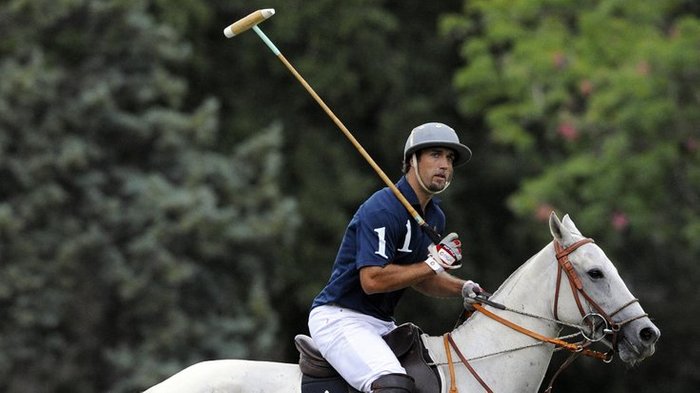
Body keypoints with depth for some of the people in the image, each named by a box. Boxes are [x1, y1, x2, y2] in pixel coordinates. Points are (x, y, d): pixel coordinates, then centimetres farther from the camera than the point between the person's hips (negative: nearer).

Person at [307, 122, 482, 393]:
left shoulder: (435, 216, 13)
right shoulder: (382, 210, -18)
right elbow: (372, 280, -26)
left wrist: (462, 288, 4)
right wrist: (434, 264, -19)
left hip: (381, 323, 10)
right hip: (340, 317, -10)